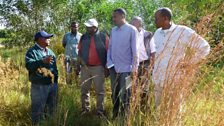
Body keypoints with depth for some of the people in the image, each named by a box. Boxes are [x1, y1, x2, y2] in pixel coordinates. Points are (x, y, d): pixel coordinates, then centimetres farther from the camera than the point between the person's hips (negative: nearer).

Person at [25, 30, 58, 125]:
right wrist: (43, 61, -36)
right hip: (39, 86, -7)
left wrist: (56, 80, 20)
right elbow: (29, 65, -25)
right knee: (38, 109, 1)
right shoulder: (32, 51, -10)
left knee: (52, 108, 20)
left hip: (53, 84, 7)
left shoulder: (50, 51, 13)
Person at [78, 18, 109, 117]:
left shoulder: (103, 37, -6)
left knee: (100, 90, 5)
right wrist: (81, 59, -4)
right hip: (85, 67, 4)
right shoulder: (83, 37, 6)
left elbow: (108, 52, -3)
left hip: (98, 68, -4)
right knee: (84, 89, 10)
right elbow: (79, 51, 14)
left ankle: (100, 110, 15)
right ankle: (85, 108, 23)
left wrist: (107, 67, -5)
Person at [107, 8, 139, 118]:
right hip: (113, 68, 6)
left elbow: (134, 50, -9)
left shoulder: (132, 30, -8)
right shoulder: (113, 30, 8)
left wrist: (134, 67, -11)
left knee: (124, 96, 3)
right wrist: (109, 62, 2)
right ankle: (115, 116, 28)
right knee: (114, 94, 15)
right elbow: (110, 47, 13)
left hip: (126, 68, -5)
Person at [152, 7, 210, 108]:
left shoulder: (183, 32, -11)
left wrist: (189, 63, -6)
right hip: (158, 80, 6)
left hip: (173, 81, -6)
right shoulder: (157, 32, 9)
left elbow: (204, 48, -6)